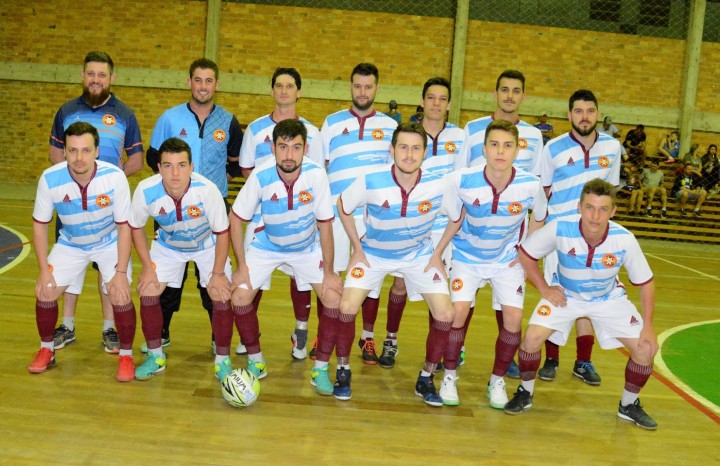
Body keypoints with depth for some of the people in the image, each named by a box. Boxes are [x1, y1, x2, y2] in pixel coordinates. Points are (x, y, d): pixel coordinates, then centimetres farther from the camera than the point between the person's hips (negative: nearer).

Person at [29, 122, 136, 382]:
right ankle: (47, 350, 22)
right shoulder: (50, 179, -24)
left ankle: (126, 355, 7)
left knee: (120, 298, -17)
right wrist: (44, 271, -11)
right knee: (45, 294, -6)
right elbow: (40, 224, -9)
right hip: (70, 244, 2)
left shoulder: (115, 177, -29)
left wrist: (121, 272, -21)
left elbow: (124, 226, -19)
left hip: (110, 243, -2)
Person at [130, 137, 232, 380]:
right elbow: (136, 228, -9)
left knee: (222, 297, -14)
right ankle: (156, 356, 13)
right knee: (147, 292, -8)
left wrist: (218, 273, -18)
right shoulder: (145, 190, -30)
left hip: (207, 245, -2)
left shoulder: (207, 190, -37)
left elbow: (222, 232, -22)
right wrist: (148, 268, -10)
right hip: (168, 246, 2)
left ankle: (222, 361, 6)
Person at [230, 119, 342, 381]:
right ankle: (255, 361, 8)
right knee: (240, 295, -14)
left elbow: (324, 224, -16)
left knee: (334, 299, -11)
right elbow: (236, 219, -14)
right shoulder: (260, 176, -27)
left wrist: (328, 272, -12)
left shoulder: (317, 175, -28)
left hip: (308, 247, 0)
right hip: (267, 245, 0)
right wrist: (241, 267, -14)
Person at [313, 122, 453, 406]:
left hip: (419, 255, 1)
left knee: (445, 315, -10)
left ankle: (426, 380, 11)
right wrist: (357, 248, -4)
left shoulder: (439, 186, -23)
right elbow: (343, 206, -5)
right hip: (374, 253, -1)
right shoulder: (370, 182, -25)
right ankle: (343, 371, 8)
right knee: (347, 308, -16)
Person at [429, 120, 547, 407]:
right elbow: (454, 221, -6)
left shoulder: (531, 185, -22)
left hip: (508, 260, 1)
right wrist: (437, 254, -3)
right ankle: (449, 376, 9)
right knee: (458, 312, -15)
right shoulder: (461, 181, -24)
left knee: (513, 318, -10)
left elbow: (538, 218, 1)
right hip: (468, 256, -1)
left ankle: (497, 380, 14)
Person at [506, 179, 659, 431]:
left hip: (609, 298, 1)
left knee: (645, 349, -10)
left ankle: (629, 405, 18)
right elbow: (525, 253, -12)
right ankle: (525, 392, 7)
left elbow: (645, 283, -12)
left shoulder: (625, 240, -28)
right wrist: (544, 289, -13)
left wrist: (648, 326, -14)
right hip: (565, 295, -1)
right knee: (532, 338, -22)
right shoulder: (560, 229, -30)